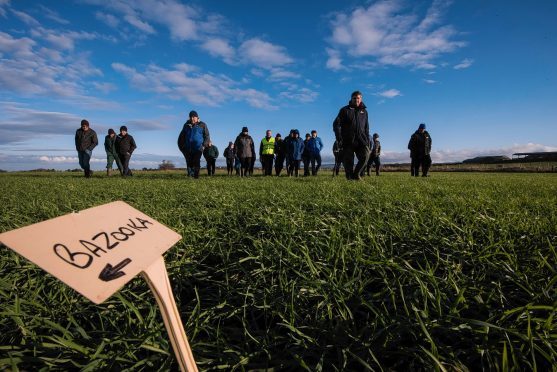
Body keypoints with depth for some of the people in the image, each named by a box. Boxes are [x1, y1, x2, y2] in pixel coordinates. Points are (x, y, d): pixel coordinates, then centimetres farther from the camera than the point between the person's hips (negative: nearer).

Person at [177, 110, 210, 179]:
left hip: (198, 148, -3)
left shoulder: (202, 125, 4)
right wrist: (181, 146, 12)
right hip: (188, 148, 3)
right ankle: (190, 175, 11)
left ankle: (196, 176, -3)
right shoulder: (186, 125, 13)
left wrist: (204, 145, -6)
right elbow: (181, 137, 22)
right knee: (189, 162, 3)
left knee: (196, 162, -9)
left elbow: (207, 137, 6)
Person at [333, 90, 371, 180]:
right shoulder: (345, 110, 6)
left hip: (361, 140, 2)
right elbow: (336, 124, -1)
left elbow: (366, 128, 20)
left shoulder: (364, 111, 16)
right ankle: (350, 178, 12)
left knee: (365, 156, -17)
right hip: (348, 141, -2)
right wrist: (339, 139, -11)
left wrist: (368, 140, 10)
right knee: (348, 161, -3)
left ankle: (356, 173, 3)